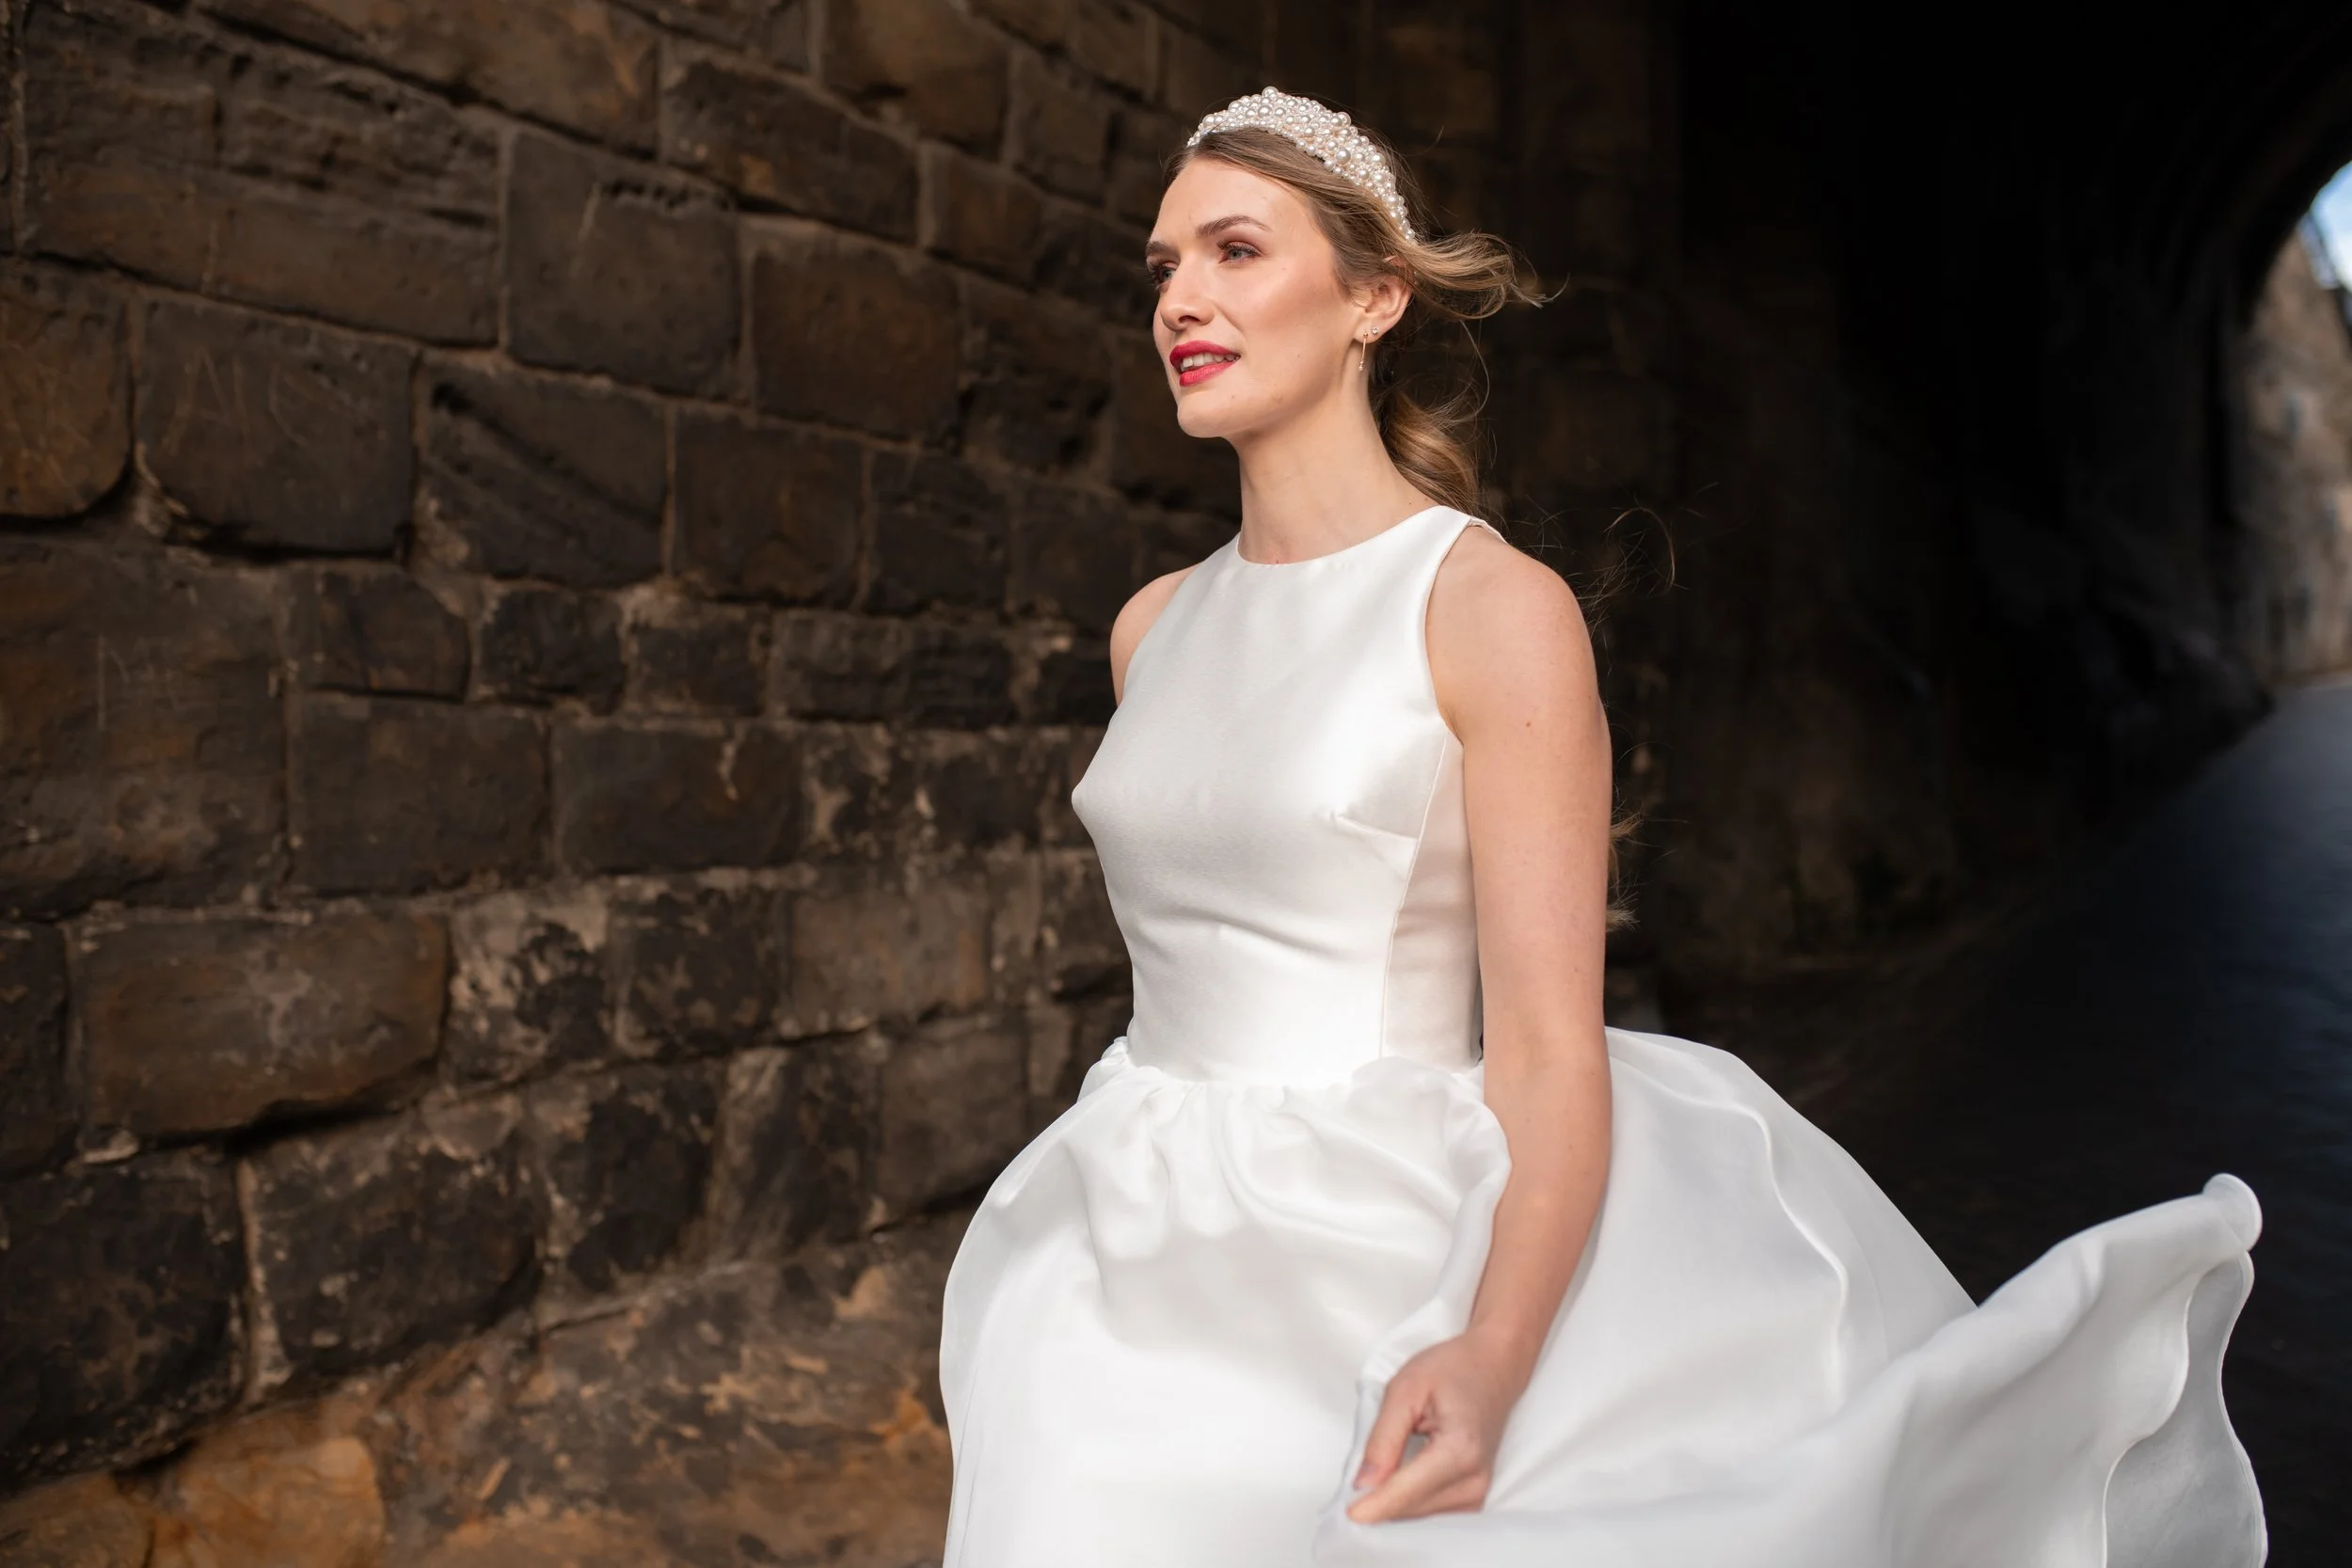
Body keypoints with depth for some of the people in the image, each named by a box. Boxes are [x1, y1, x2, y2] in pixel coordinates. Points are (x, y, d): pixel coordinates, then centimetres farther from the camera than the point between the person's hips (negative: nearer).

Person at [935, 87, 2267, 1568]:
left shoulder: (1499, 609, -10)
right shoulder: (1154, 626, 9)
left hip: (1394, 1269, -4)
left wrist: (1486, 1361, -30)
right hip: (1147, 1282, 5)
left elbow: (1552, 1055, -15)